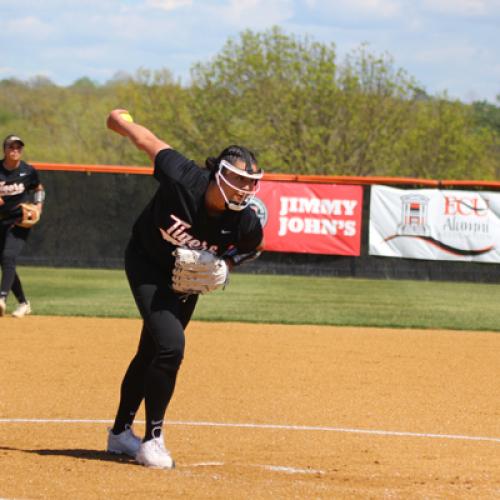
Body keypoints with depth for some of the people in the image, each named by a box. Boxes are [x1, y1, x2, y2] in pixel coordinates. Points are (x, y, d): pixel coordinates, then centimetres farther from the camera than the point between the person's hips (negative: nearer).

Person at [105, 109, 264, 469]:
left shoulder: (247, 225, -27)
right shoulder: (183, 179, -35)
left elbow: (249, 248, -3)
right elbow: (147, 140, -17)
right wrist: (121, 120, 3)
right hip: (146, 264, -4)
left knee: (152, 352, 14)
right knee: (170, 344, -20)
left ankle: (121, 434, 33)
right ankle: (152, 439, -8)